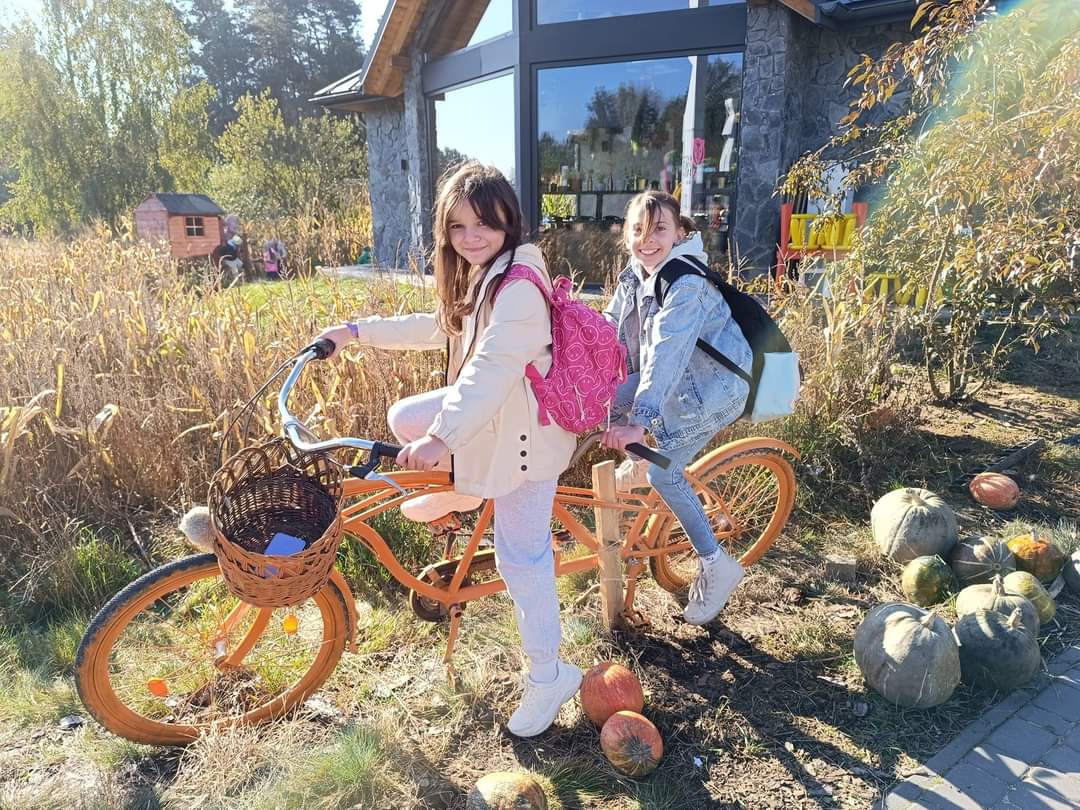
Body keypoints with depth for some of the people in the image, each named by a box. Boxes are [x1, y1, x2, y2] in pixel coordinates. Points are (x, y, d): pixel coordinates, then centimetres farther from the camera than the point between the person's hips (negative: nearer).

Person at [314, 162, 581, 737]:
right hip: (488, 413, 9)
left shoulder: (518, 286, -24)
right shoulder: (478, 278, 9)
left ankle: (548, 675, 14)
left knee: (521, 556, -3)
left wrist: (443, 436, -44)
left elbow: (493, 369, -35)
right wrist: (359, 331, 18)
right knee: (404, 418, 11)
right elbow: (439, 329, 20)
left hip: (524, 434, -9)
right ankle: (464, 491, 28)